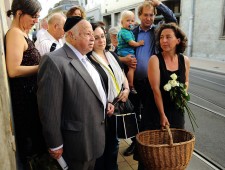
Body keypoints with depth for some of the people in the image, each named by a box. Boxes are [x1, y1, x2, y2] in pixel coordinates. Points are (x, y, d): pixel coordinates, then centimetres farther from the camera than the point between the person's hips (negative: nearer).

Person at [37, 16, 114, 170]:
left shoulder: (85, 58, 9)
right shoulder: (54, 61, -22)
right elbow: (49, 109, -21)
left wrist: (105, 104, 5)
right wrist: (56, 145, -16)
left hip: (94, 136, 8)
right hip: (77, 142, -8)